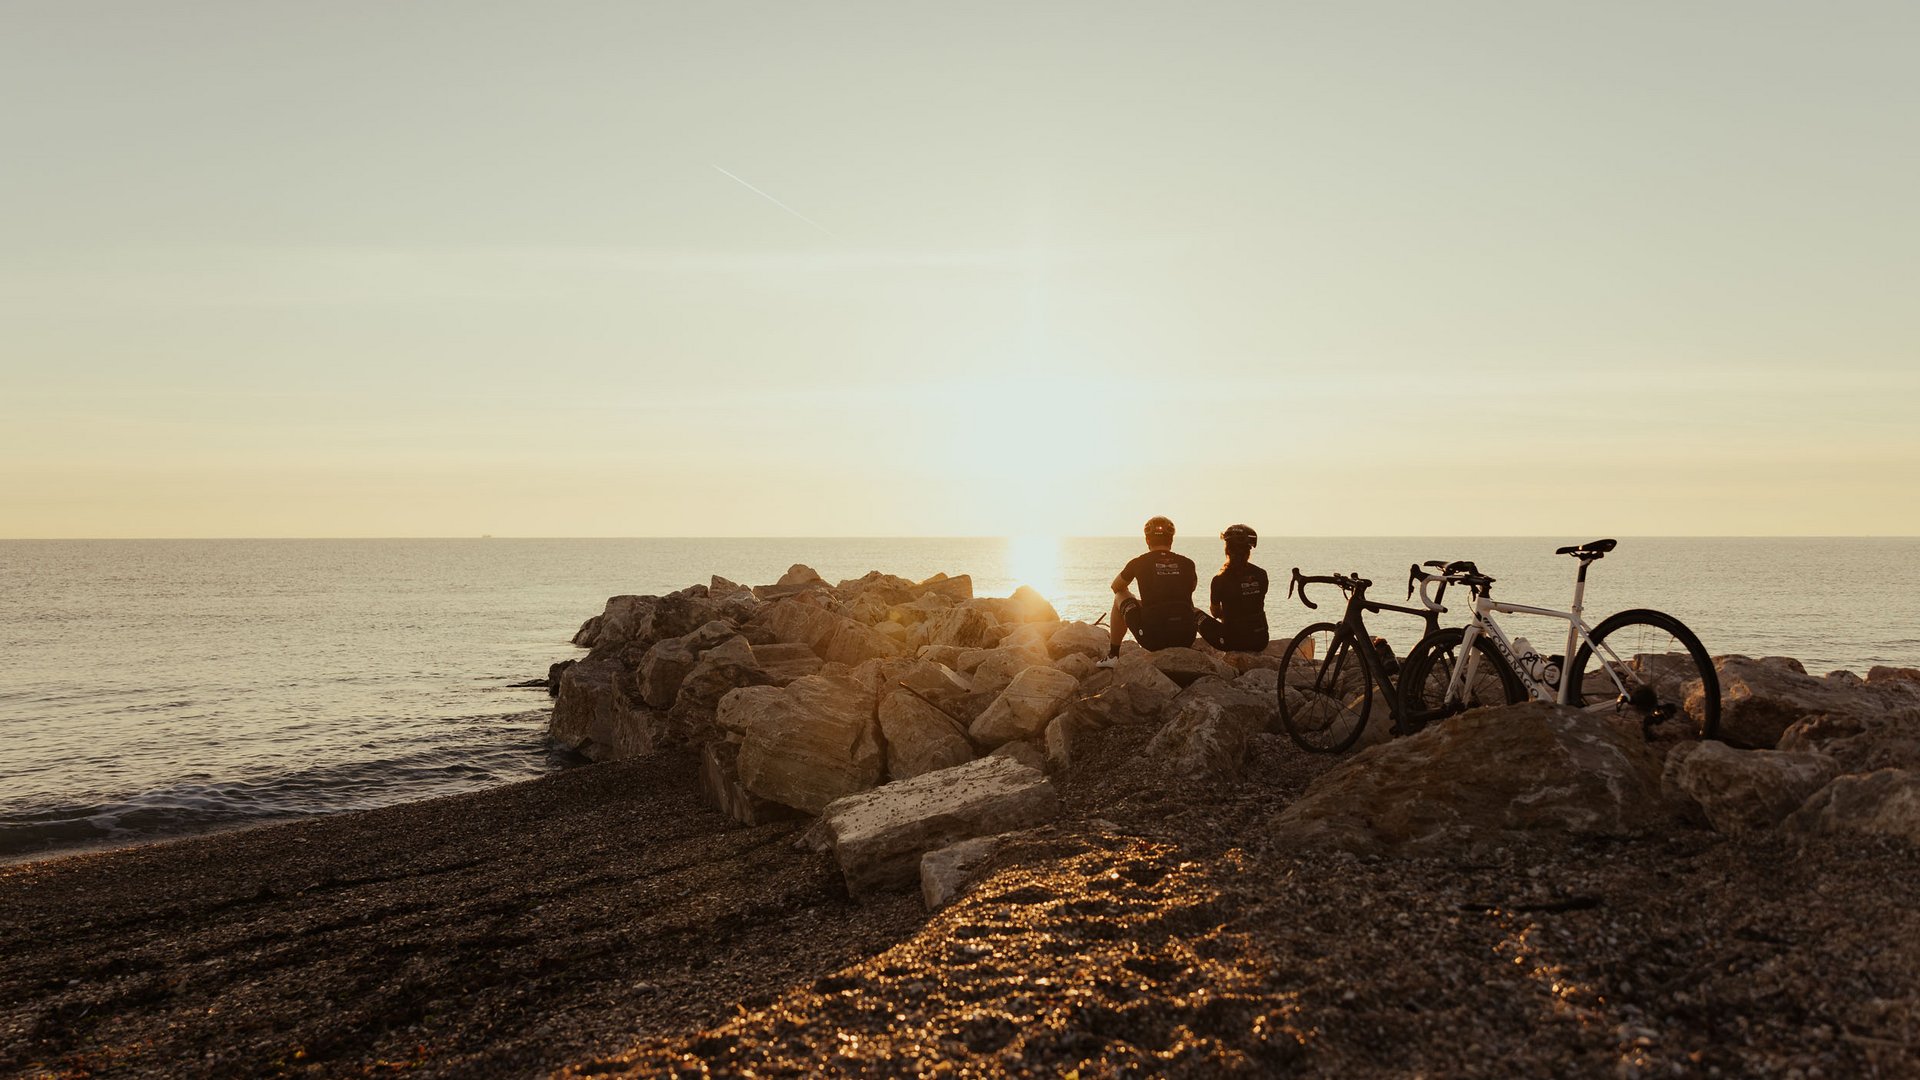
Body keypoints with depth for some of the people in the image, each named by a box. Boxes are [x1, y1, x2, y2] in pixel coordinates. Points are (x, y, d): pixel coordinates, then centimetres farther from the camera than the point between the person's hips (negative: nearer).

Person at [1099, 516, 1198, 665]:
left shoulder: (1139, 563, 2)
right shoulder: (1187, 563, 8)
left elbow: (1116, 587, 22)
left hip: (1153, 638, -3)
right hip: (1185, 639, 3)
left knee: (1120, 597, 24)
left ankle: (1113, 655, 27)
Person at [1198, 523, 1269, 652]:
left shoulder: (1221, 579, -14)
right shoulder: (1261, 575, -2)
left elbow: (1216, 613, -1)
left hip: (1234, 641, -5)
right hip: (1260, 641, 5)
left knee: (1199, 617, 18)